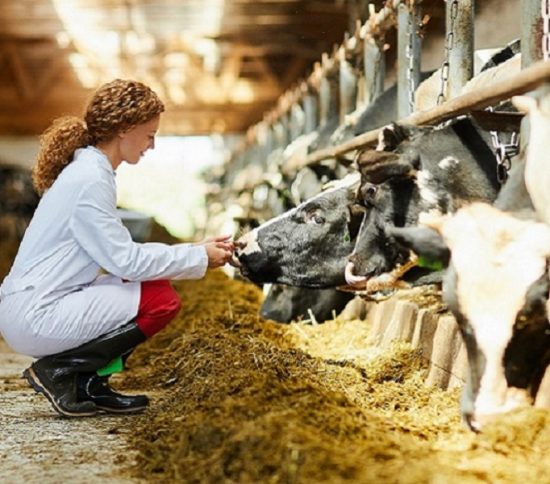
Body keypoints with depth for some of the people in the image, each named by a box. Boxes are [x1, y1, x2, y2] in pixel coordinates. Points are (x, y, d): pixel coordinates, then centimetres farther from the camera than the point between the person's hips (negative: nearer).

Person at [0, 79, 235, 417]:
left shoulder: (88, 170, 13)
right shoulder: (90, 180, -17)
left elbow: (120, 251, 14)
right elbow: (125, 260, -18)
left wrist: (197, 250, 7)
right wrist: (199, 257, -8)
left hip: (30, 310, 10)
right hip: (35, 317, -10)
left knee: (157, 287, 9)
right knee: (162, 301, -13)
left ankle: (88, 384, 8)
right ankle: (59, 372, -6)